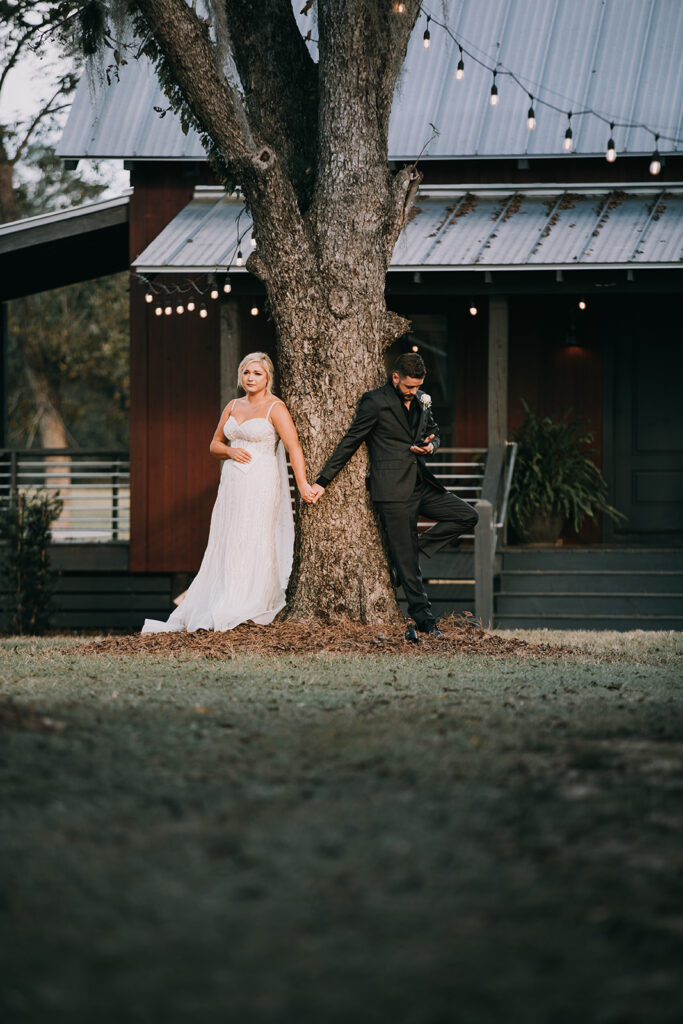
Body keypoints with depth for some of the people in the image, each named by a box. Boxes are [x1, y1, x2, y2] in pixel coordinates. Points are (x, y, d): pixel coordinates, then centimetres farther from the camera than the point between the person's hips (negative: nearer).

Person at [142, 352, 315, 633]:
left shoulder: (275, 408, -5)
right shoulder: (233, 407, 14)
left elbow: (294, 447, -14)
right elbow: (215, 444, 21)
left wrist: (303, 484, -24)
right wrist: (230, 452, -3)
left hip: (260, 484, -6)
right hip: (232, 484, 6)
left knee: (251, 544, -6)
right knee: (224, 545, 6)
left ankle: (244, 611, -1)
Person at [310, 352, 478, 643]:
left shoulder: (421, 401, 13)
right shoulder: (375, 402, -7)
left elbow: (433, 432, 28)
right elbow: (350, 442, -3)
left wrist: (431, 445, 2)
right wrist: (322, 481, -2)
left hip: (420, 485, 7)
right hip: (393, 490, -7)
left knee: (467, 515, -3)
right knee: (406, 563, -5)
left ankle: (415, 548, 1)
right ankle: (423, 621, -1)